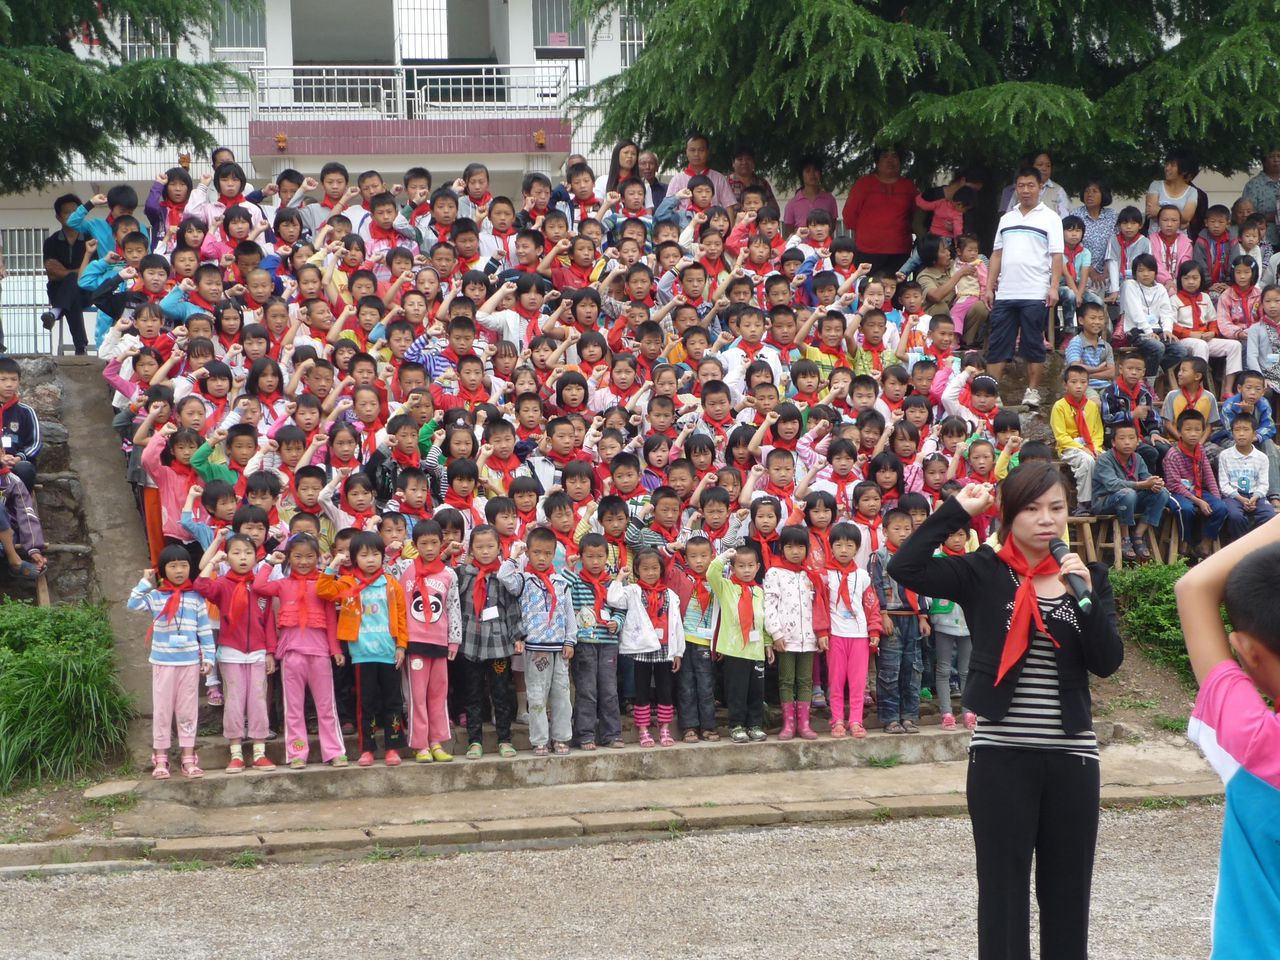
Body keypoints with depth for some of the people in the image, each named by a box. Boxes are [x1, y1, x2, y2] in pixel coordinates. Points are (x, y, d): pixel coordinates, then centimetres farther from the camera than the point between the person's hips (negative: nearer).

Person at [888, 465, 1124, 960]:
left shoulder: (1087, 575, 8)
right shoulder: (984, 573, -2)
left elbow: (1108, 662, -3)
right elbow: (905, 568, -18)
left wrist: (1085, 596, -15)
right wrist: (957, 509, -13)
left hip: (1073, 755, 3)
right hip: (1000, 755, -3)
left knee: (1068, 891, 11)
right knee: (1003, 889, 4)